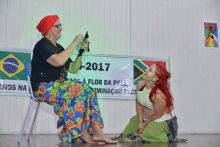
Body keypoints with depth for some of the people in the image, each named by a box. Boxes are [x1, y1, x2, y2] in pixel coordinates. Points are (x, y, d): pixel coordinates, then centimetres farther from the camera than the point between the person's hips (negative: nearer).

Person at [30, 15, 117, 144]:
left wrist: (81, 53, 5)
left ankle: (97, 132, -21)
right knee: (78, 90, -27)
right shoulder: (43, 45, -7)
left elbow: (73, 69, 17)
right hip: (44, 87, -8)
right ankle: (83, 133, -24)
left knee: (88, 90, -13)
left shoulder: (58, 47, 20)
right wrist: (74, 43, -18)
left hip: (58, 85, 8)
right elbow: (59, 61, -27)